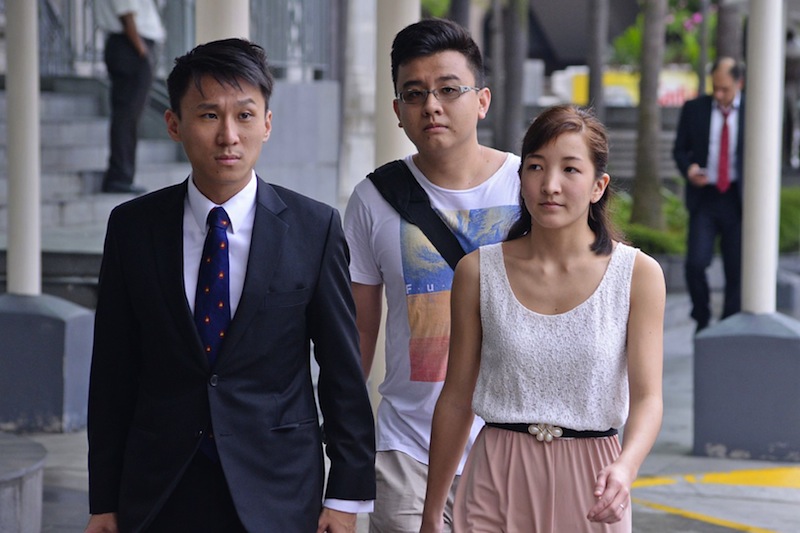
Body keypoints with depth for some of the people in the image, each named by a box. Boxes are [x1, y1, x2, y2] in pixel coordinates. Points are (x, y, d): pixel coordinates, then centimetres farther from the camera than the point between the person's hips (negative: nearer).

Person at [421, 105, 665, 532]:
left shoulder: (638, 275, -4)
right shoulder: (478, 271, -1)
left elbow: (647, 396, -9)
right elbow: (456, 399, 4)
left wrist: (625, 468, -29)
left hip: (588, 483, 0)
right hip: (498, 481, 0)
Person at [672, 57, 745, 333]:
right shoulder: (694, 109, 3)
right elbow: (680, 149, 9)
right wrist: (688, 169, -14)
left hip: (737, 200, 0)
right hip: (704, 198, 0)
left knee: (736, 270, 2)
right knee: (695, 263, -14)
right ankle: (702, 318, 9)